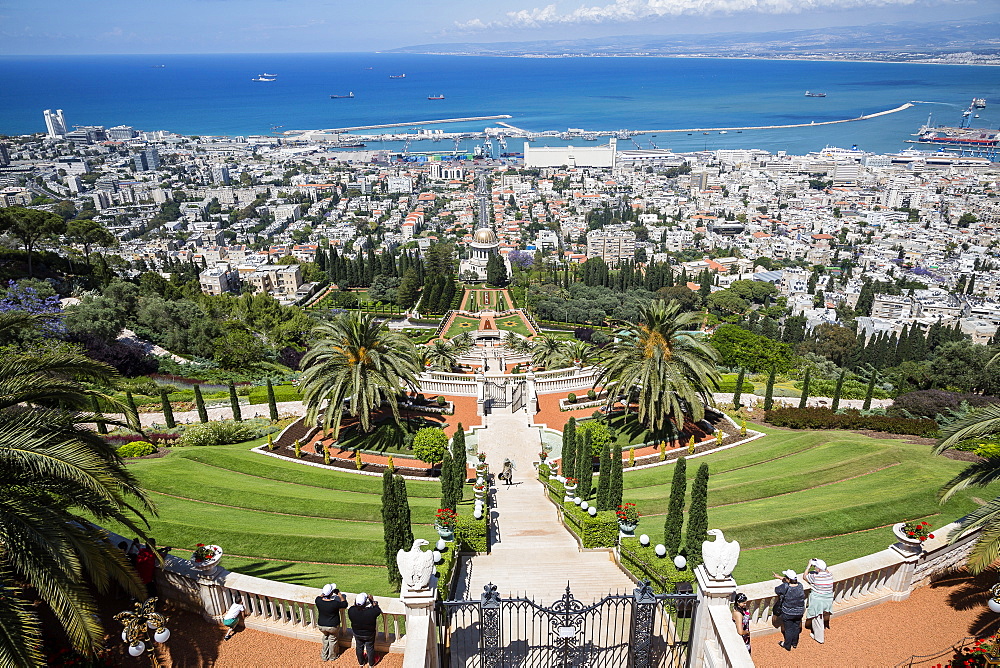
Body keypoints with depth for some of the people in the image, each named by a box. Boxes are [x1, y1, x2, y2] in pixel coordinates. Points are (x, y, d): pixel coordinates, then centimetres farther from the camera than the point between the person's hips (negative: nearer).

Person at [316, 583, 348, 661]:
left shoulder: (318, 601, -22)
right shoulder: (335, 603, -31)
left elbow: (319, 597, 5)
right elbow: (345, 604, -11)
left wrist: (324, 592, 5)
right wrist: (339, 594, -9)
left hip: (321, 625, 3)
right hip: (333, 626, -3)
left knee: (325, 638, 31)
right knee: (332, 640, 25)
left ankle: (324, 656, 42)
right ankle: (331, 657, 43)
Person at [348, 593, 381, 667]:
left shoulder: (351, 610, -33)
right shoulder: (372, 612, -39)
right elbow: (378, 610, -15)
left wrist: (355, 604, -3)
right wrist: (372, 601, -7)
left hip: (357, 634, 2)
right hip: (369, 634, -2)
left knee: (359, 647, 28)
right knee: (370, 648, 23)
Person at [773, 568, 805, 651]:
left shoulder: (785, 587, -30)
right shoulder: (800, 585, -13)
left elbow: (776, 590, -13)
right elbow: (791, 582, 6)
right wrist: (779, 577, 16)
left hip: (788, 613, -4)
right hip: (799, 612, 4)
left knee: (788, 629, 14)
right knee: (796, 628, 23)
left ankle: (787, 646, 31)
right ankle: (794, 644, 42)